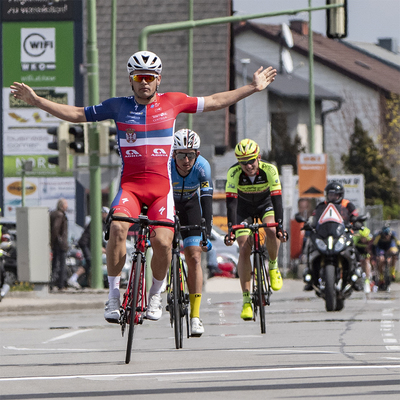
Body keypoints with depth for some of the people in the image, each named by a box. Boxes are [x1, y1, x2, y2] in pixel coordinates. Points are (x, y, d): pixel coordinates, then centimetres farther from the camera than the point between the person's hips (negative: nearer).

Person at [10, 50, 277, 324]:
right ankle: (114, 294, -16)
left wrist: (253, 88, 13)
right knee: (118, 228, -29)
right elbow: (77, 114, 12)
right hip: (130, 185, 0)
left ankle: (156, 294, 10)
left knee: (163, 241, -18)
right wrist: (36, 101, 6)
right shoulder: (119, 106, 6)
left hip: (161, 186, 0)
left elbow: (215, 102, 15)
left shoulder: (171, 102, 7)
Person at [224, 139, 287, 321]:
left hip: (266, 203, 0)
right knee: (244, 249, -14)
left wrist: (280, 225, -42)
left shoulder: (269, 169, -30)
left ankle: (273, 266, -3)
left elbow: (277, 198, -32)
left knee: (271, 230, -32)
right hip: (244, 206, 0)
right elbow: (231, 201, -33)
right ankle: (246, 300, -10)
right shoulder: (234, 173, -30)